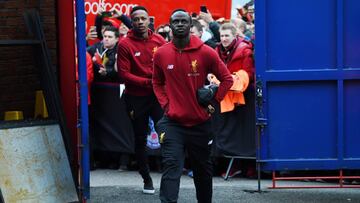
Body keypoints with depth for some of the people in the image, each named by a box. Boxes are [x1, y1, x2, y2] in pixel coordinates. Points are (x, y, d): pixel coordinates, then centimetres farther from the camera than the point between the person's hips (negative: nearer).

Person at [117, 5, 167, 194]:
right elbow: (123, 73, -12)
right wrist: (147, 82, -20)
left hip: (158, 95, 1)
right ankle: (146, 178, 25)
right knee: (140, 139, 10)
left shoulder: (159, 40, 0)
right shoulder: (125, 44, -9)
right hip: (136, 98, -1)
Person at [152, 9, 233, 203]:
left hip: (200, 122, 1)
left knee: (203, 168, 17)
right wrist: (165, 103, 1)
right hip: (172, 122, 0)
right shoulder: (161, 54, -3)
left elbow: (226, 79, 1)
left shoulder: (205, 52, -8)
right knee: (171, 166, -14)